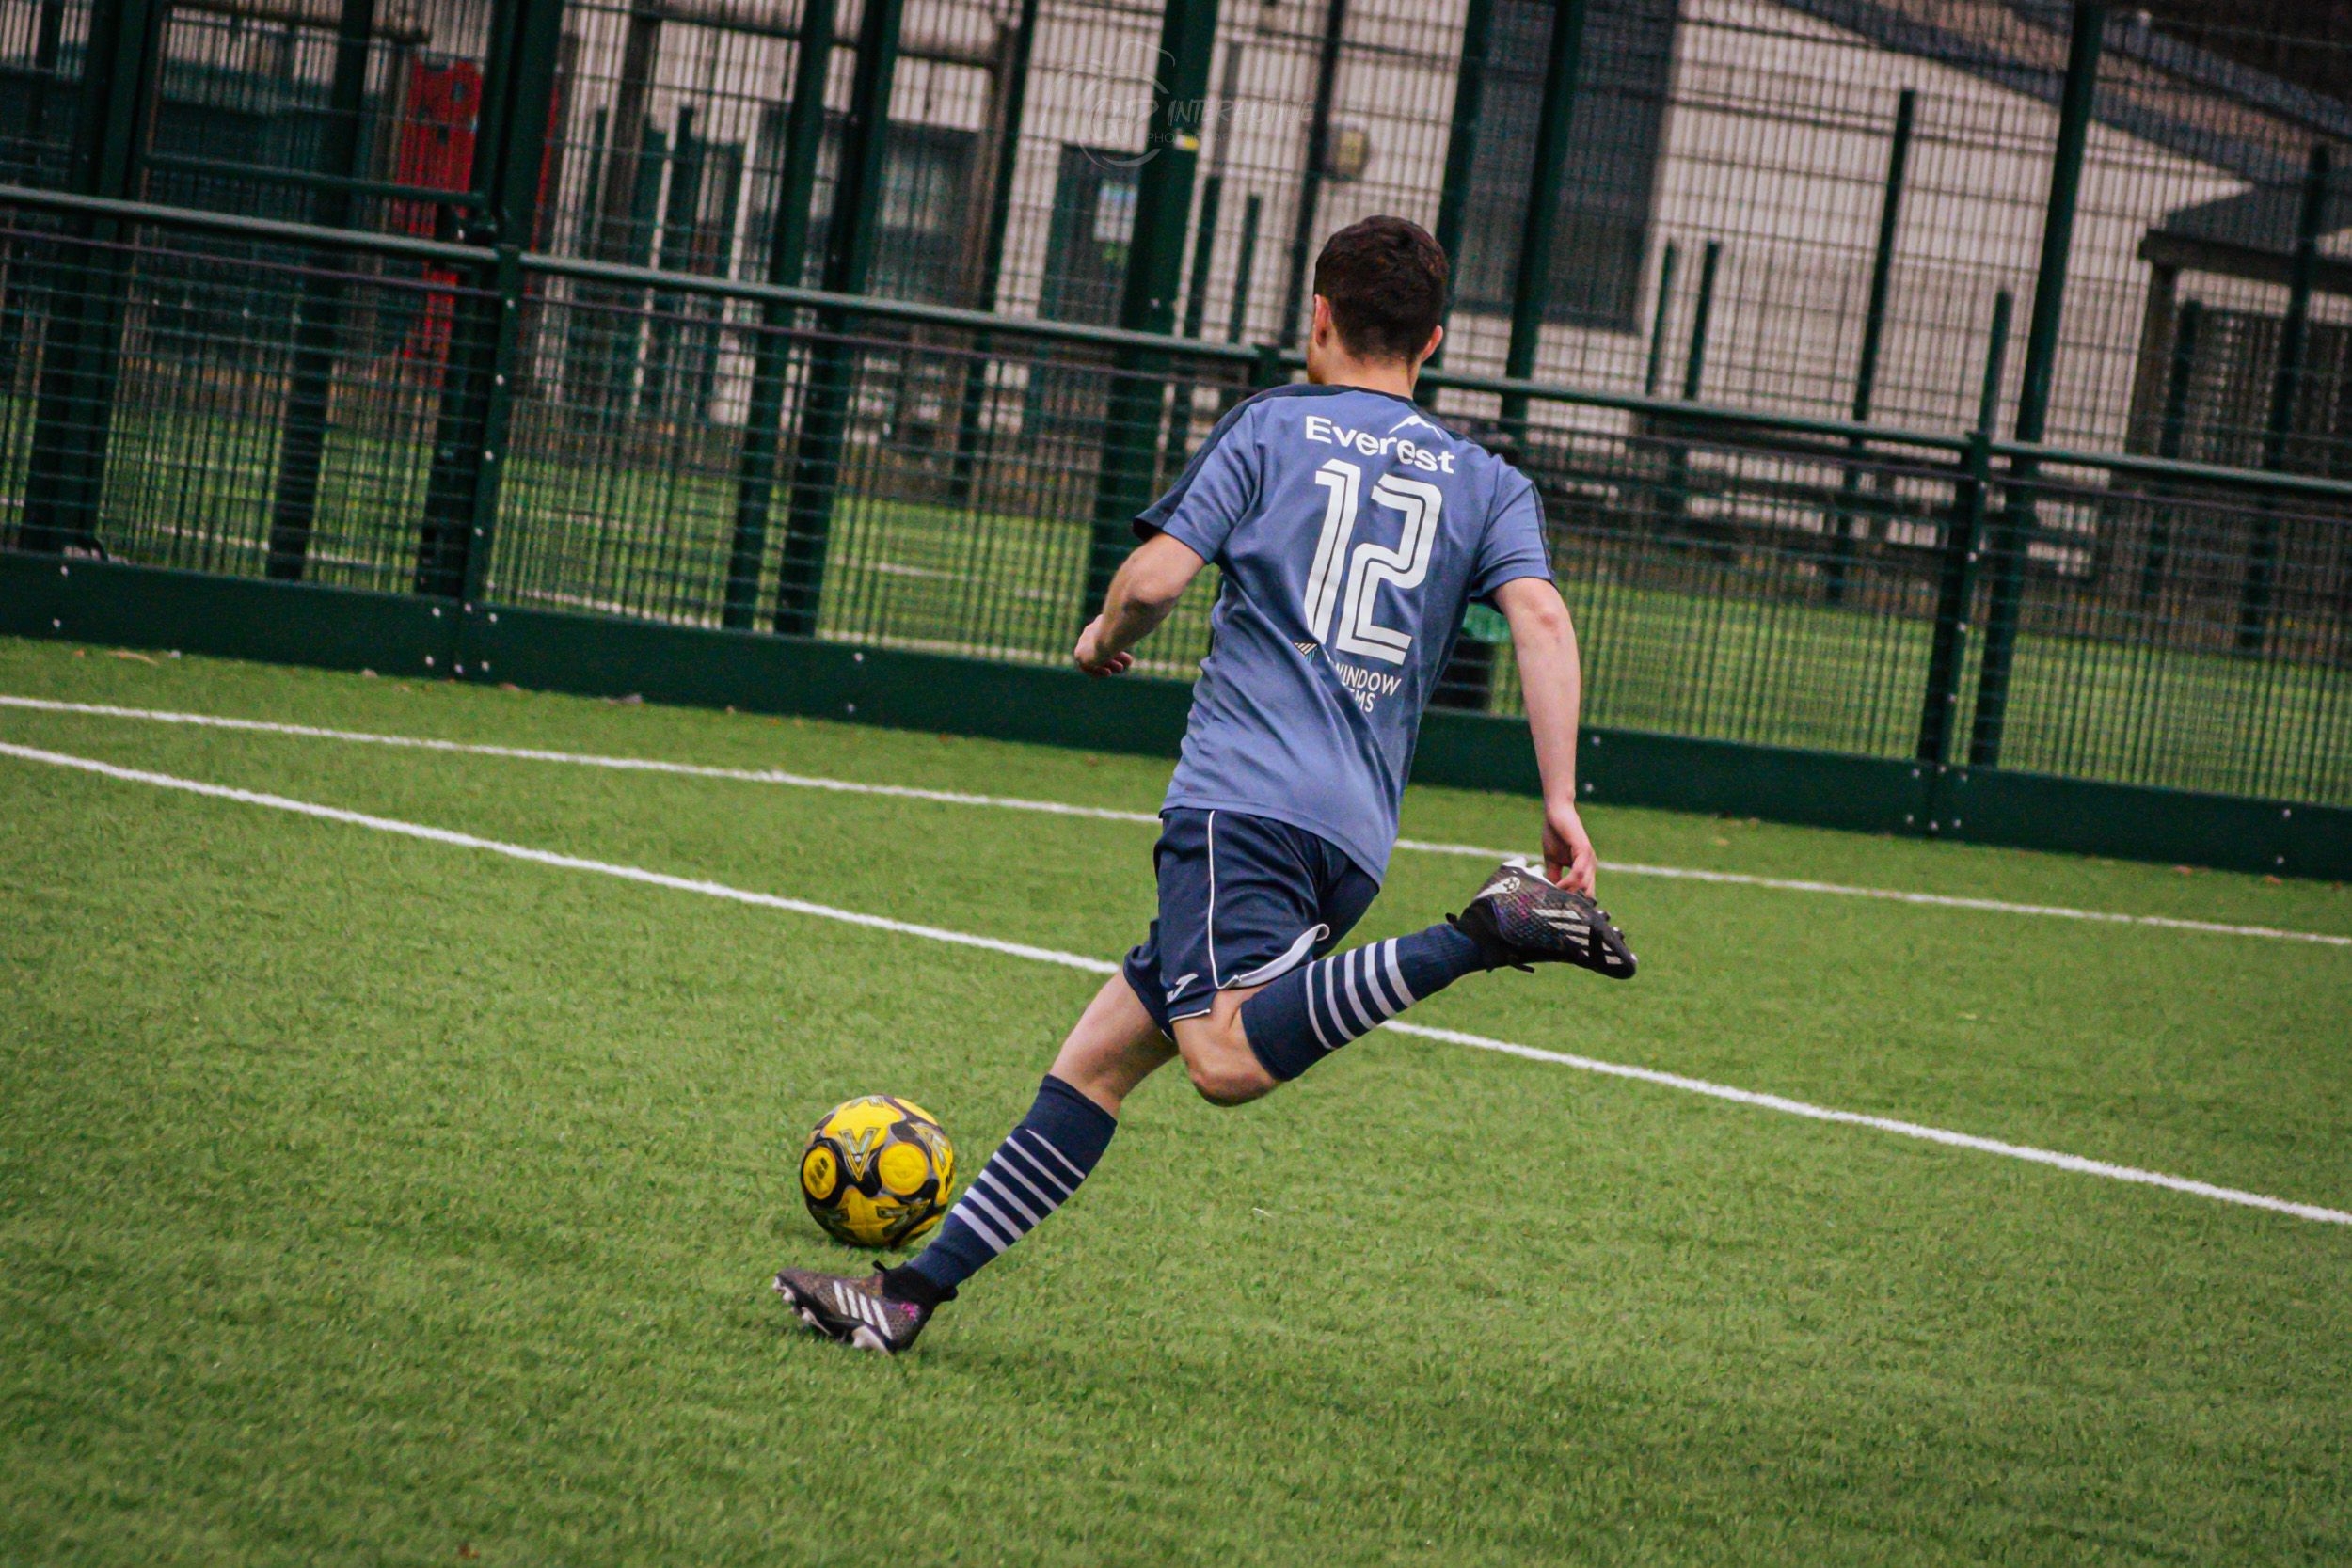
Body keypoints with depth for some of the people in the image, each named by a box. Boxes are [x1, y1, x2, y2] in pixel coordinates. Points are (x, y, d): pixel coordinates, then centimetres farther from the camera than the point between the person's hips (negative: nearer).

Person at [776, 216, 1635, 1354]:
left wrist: (1105, 639, 22)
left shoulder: (1272, 426, 10)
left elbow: (1154, 578, 0)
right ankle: (913, 1292, 8)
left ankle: (1478, 938, -38)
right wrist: (1561, 804, -3)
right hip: (1356, 842, 6)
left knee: (1227, 1060, -29)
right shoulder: (1489, 482, 18)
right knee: (1099, 1053, 11)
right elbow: (1542, 617, 1)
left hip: (1242, 796, -6)